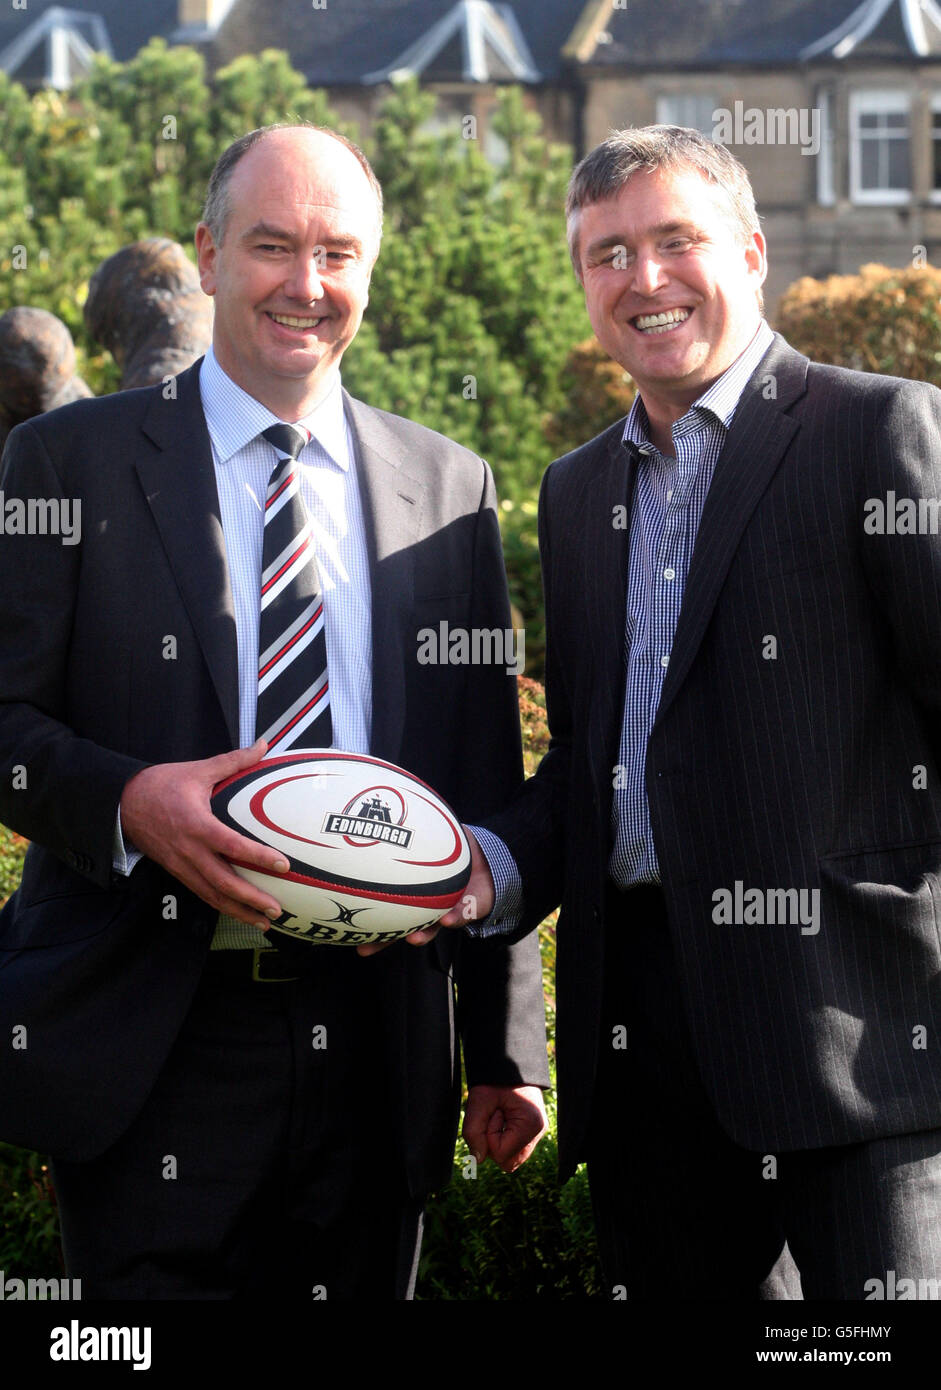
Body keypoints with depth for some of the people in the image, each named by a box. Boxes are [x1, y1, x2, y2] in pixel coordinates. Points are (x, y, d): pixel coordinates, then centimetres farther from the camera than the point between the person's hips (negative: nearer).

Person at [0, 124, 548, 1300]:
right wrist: (128, 798, -21)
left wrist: (505, 1050, 10)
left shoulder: (447, 487, 12)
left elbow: (486, 784, 13)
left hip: (372, 1054, 3)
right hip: (152, 1058, -3)